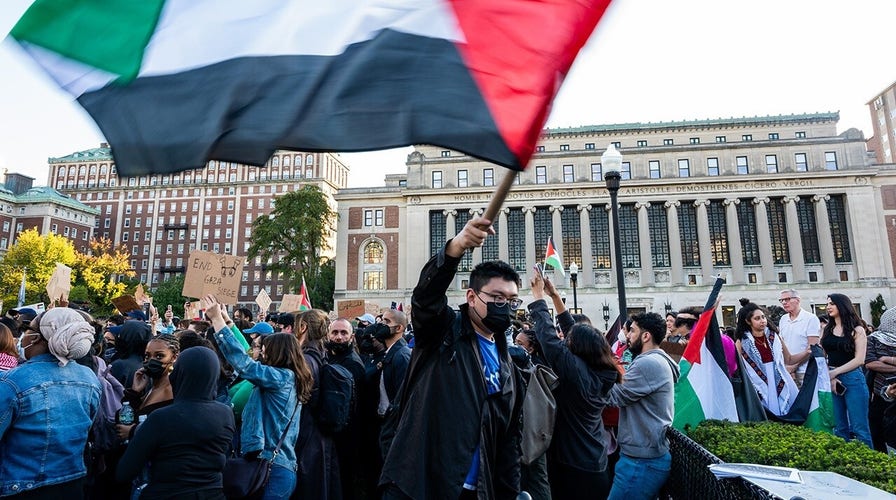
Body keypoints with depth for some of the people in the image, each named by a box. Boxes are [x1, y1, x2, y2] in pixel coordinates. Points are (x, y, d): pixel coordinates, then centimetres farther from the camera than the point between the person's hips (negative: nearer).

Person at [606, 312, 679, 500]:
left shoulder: (649, 363, -20)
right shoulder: (656, 361, 13)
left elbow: (615, 397, -18)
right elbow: (627, 395, 12)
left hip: (642, 461, -10)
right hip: (647, 455, 10)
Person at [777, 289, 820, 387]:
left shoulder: (811, 318, -4)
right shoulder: (783, 319, 12)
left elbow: (812, 348, -9)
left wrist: (794, 365, -11)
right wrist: (785, 367, 1)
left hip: (804, 372, -4)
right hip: (787, 371, 4)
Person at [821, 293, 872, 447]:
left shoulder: (857, 330, 0)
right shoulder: (827, 330, 11)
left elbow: (859, 360, -6)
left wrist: (834, 372, -10)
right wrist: (829, 378, -7)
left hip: (852, 379, -4)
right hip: (830, 379, 4)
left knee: (859, 427, -3)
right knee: (839, 427, 9)